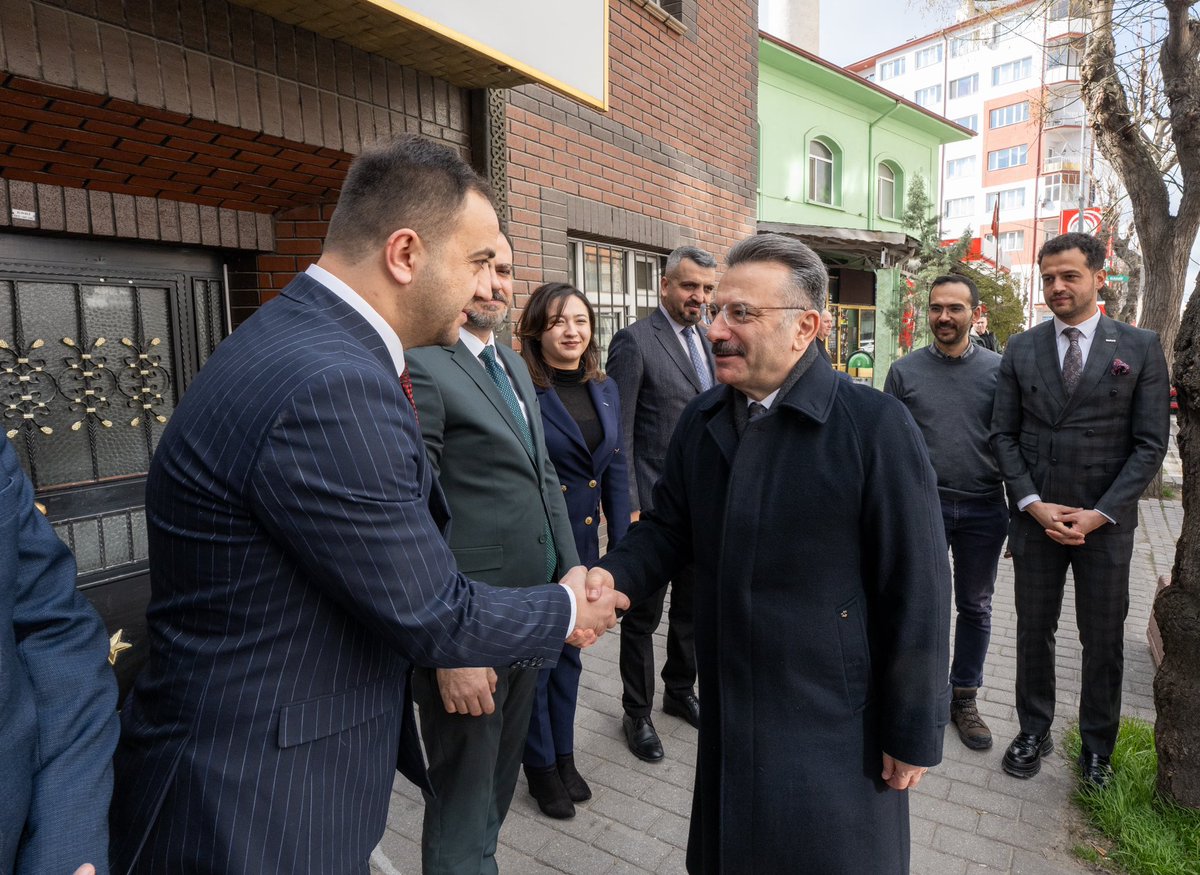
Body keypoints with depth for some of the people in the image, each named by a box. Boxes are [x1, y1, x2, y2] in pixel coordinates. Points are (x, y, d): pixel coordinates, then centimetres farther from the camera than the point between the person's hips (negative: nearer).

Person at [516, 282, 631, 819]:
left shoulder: (605, 390, 4)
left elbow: (615, 471, 8)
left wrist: (620, 545, 6)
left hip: (584, 543, 6)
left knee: (569, 650, 20)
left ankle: (564, 755, 40)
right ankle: (541, 766, 34)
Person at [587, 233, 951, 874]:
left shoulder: (876, 425, -17)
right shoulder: (700, 419, 1)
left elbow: (916, 591, -14)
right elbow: (669, 526, 9)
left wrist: (914, 734, -9)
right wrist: (614, 574, -12)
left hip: (835, 726, -5)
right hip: (727, 710, 5)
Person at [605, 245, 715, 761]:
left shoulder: (705, 341, 11)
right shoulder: (634, 341, -12)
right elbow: (619, 433, -14)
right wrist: (628, 507, -17)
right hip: (655, 505, -7)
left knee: (692, 608, 20)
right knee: (643, 615, 9)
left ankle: (680, 691, 41)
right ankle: (637, 713, 28)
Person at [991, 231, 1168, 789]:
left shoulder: (1140, 348, 0)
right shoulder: (1020, 349, 4)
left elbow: (1150, 444, -3)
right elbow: (1003, 435, 2)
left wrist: (1099, 514, -12)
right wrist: (1034, 505, -9)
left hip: (1105, 523, -1)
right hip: (1034, 517, 1)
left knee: (1104, 641, 11)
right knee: (1034, 633, 12)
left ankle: (1097, 747, 31)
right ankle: (1034, 733, 29)